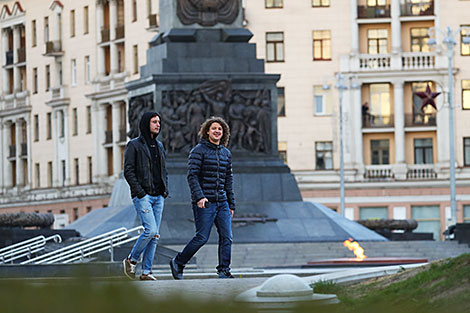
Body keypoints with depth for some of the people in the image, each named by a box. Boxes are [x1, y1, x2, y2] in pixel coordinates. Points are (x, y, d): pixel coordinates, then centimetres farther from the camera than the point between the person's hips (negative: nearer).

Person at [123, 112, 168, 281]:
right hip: (143, 196, -7)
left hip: (158, 197, 7)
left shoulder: (159, 146, 18)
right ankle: (131, 260, 1)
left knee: (154, 235, 1)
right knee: (150, 230, -18)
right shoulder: (134, 145, -2)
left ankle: (146, 271, 4)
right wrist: (139, 191, -15)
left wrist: (165, 189, 9)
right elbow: (128, 171, -7)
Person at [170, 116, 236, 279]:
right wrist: (199, 196, -23)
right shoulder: (199, 151, -4)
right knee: (202, 237, -7)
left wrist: (231, 204, 17)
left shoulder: (226, 153, 15)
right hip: (204, 203, -6)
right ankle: (178, 263, 11)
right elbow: (192, 176, -11)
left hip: (222, 202, 6)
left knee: (226, 237, -3)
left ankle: (224, 271, 2)